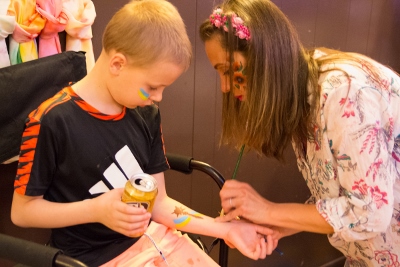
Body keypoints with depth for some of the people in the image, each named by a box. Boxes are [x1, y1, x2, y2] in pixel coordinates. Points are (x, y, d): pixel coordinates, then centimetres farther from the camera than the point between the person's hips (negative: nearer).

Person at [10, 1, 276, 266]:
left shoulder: (146, 114, -1)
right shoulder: (50, 123, -18)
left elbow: (159, 202, 2)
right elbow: (22, 210, -8)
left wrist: (226, 229, -7)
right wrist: (95, 210, -22)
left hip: (152, 236, 5)